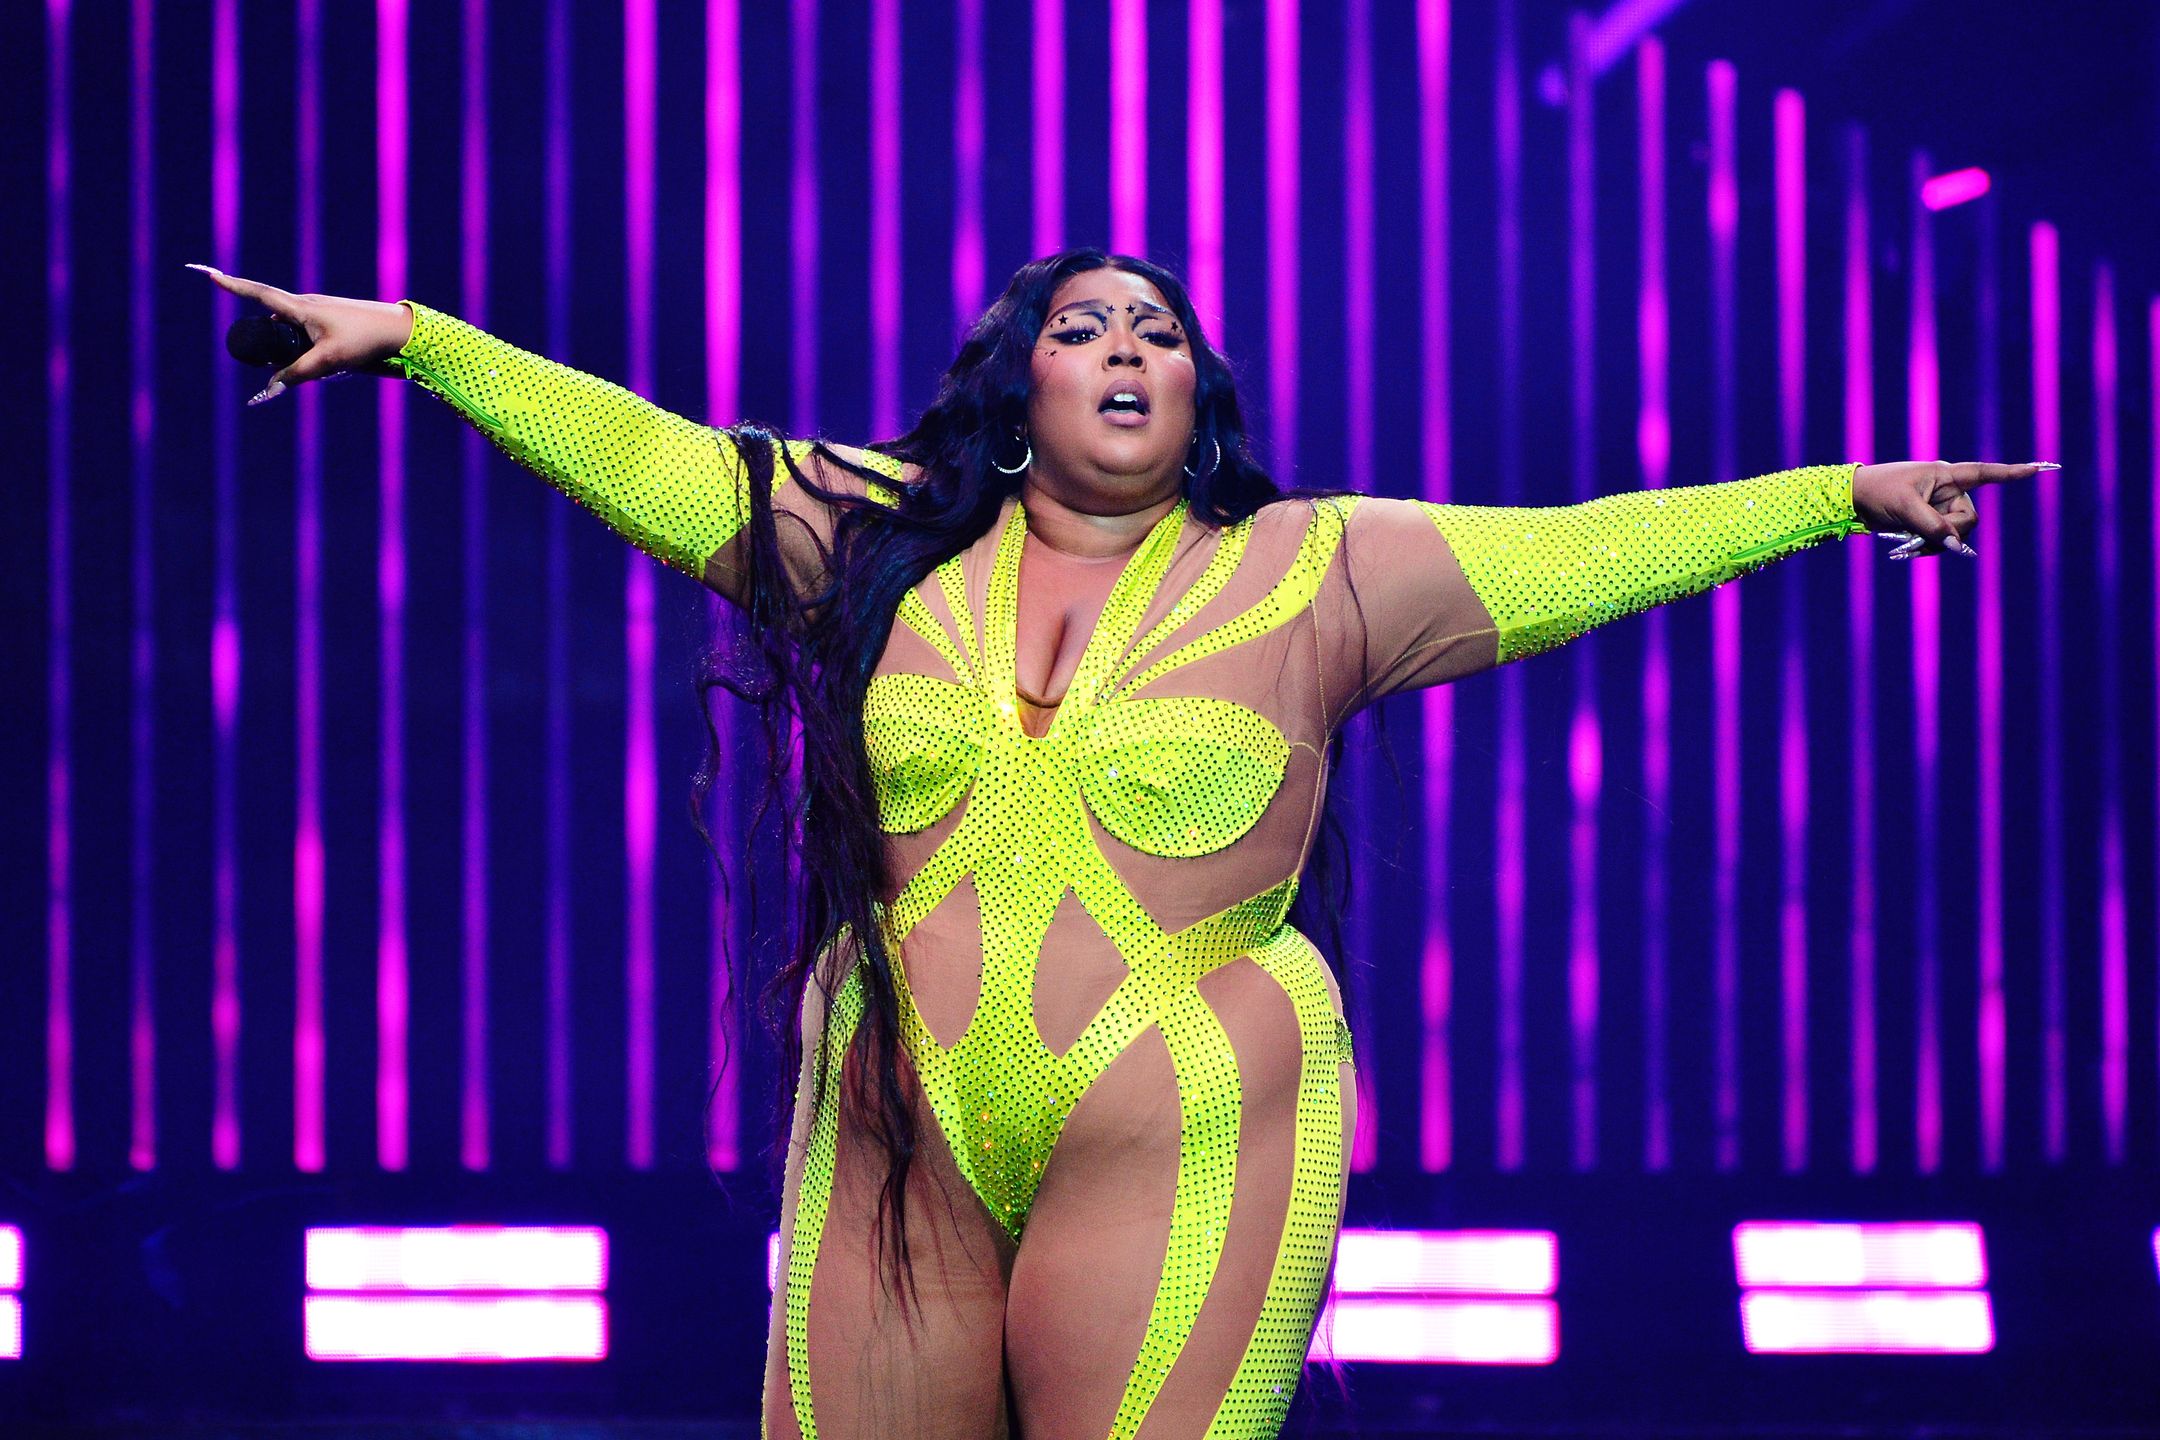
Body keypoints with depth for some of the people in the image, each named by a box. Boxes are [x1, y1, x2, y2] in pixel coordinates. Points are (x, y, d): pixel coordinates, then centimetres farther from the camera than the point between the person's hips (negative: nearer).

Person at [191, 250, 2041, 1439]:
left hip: (1181, 1152, -2)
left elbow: (1577, 549, 4)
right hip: (898, 1145, 3)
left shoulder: (1309, 574, 4)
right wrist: (415, 337, 7)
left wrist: (1837, 493, 4)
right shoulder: (886, 543, 9)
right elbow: (647, 460, 9)